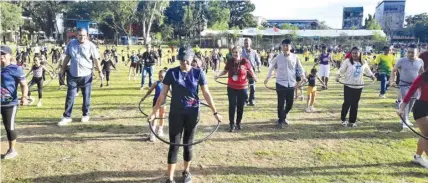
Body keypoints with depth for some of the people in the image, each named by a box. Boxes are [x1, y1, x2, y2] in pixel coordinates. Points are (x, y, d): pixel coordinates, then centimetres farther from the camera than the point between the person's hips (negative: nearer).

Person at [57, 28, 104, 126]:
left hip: (86, 75, -2)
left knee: (86, 96, 8)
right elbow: (67, 57, 13)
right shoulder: (71, 43, 3)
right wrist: (63, 69, 15)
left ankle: (85, 115, 24)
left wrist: (100, 72, -6)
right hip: (72, 75, 2)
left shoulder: (91, 45, -7)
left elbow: (96, 60, -5)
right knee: (70, 96, 3)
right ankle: (66, 117, 9)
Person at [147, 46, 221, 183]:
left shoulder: (198, 73, -3)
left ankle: (186, 171, 33)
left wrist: (215, 112, -2)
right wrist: (154, 112, -3)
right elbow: (163, 94, -2)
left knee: (188, 144, 13)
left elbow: (206, 94, 0)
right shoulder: (171, 73, -5)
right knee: (174, 145, 3)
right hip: (176, 114, 0)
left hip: (192, 114, 1)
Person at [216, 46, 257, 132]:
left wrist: (254, 77, -11)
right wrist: (218, 75, -4)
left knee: (240, 106, 10)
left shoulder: (245, 61, -12)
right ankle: (231, 124, 10)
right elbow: (225, 71, 10)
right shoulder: (229, 61, -5)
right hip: (231, 87, 1)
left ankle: (238, 123, 27)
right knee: (232, 106, 0)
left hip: (242, 88, -1)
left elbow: (250, 70, 3)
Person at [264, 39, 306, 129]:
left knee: (290, 104, 11)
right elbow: (271, 68, 9)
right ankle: (280, 121, 12)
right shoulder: (278, 57, -3)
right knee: (281, 103, -3)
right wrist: (268, 77, 8)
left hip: (291, 84, 3)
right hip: (281, 83, -3)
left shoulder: (295, 57, 0)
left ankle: (283, 117, 37)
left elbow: (300, 67, 9)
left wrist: (303, 76, -5)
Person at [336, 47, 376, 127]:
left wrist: (372, 76, 17)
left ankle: (352, 121, 18)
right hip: (348, 86, -3)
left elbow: (368, 71, 23)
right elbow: (341, 70, -9)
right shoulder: (347, 61, -6)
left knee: (355, 104, 7)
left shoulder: (363, 63, 6)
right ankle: (343, 119, 16)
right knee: (347, 103, -4)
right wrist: (337, 76, -25)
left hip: (359, 86, 3)